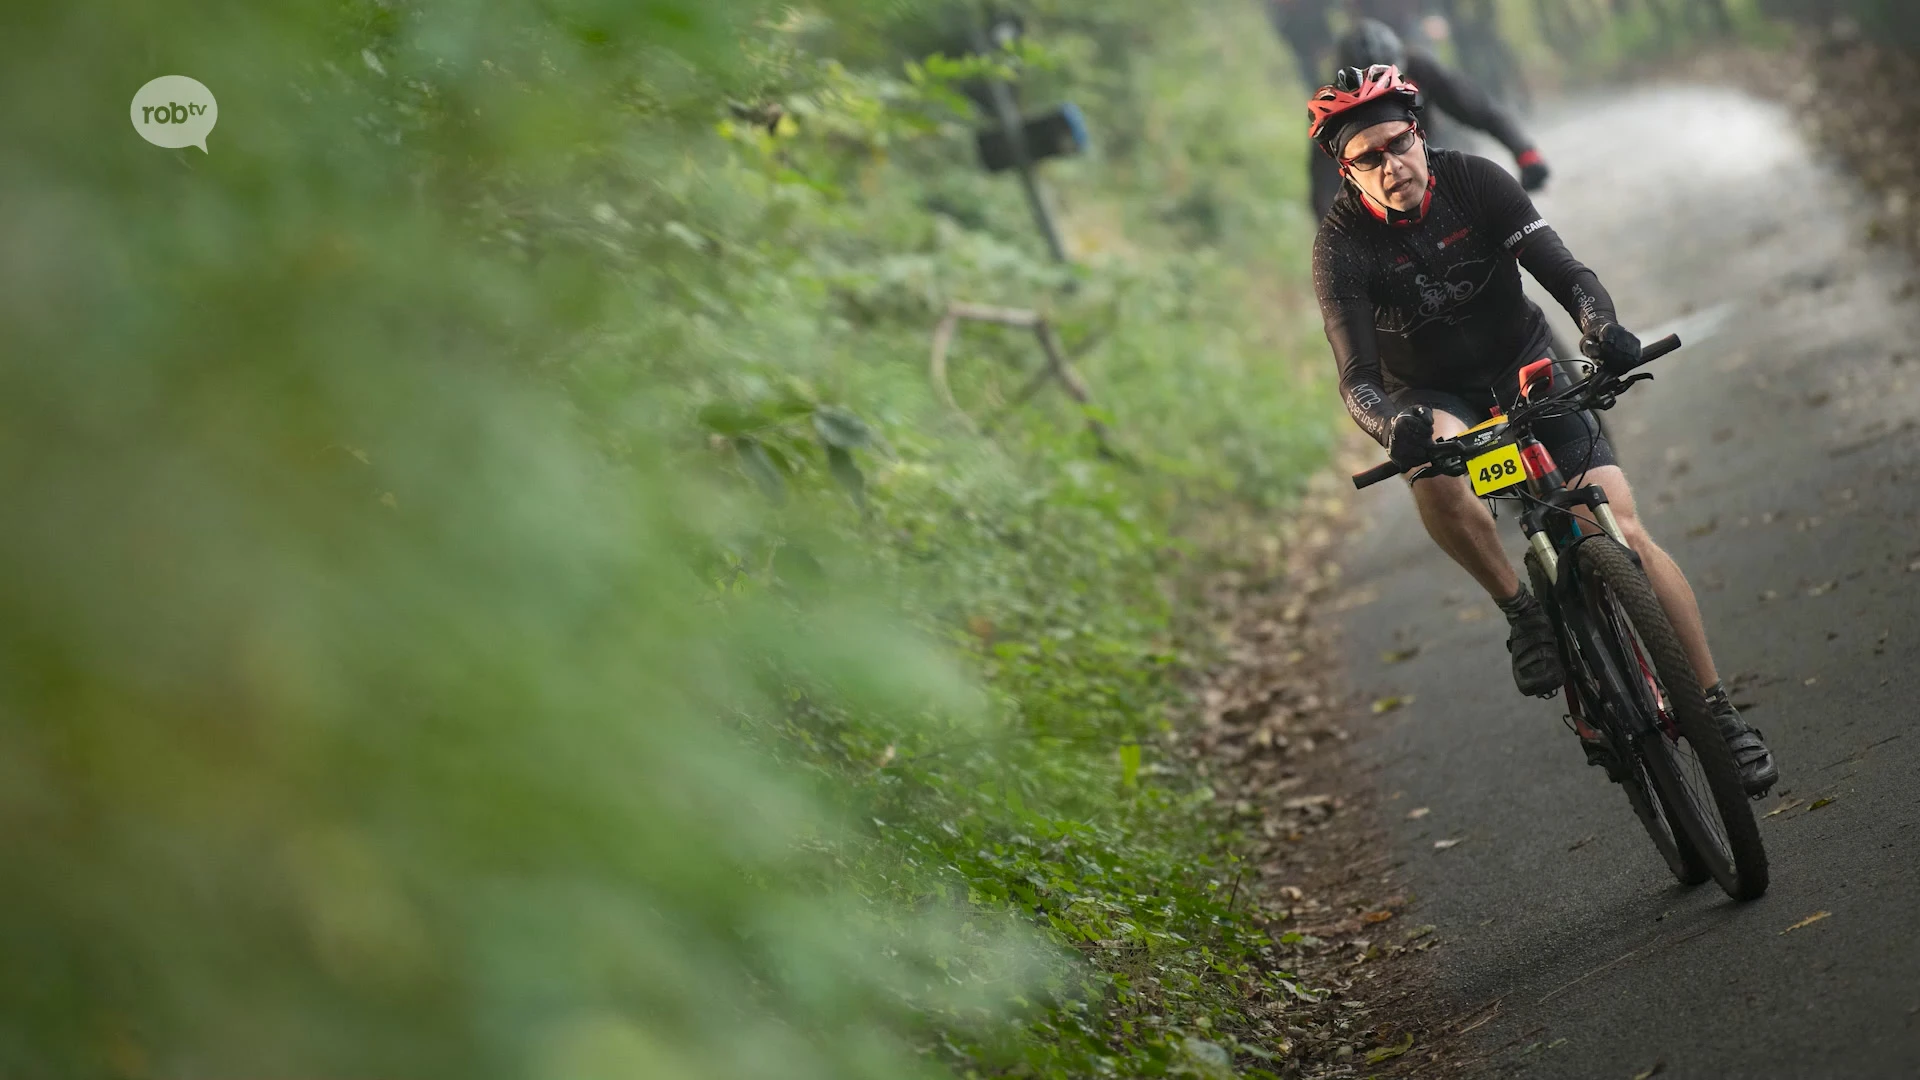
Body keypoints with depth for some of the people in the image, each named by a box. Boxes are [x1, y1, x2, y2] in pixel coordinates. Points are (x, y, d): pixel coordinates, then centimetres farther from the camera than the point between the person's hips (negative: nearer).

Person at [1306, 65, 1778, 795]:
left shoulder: (1474, 182, -17)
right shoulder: (1341, 246, -21)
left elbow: (1566, 273, -22)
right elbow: (1358, 380, -28)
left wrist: (1601, 327, -45)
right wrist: (1393, 427, -51)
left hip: (1524, 368, 1)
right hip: (1431, 396, -1)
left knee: (1627, 535, -14)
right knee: (1434, 463, -40)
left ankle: (1716, 709, -5)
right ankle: (1521, 613, -20)